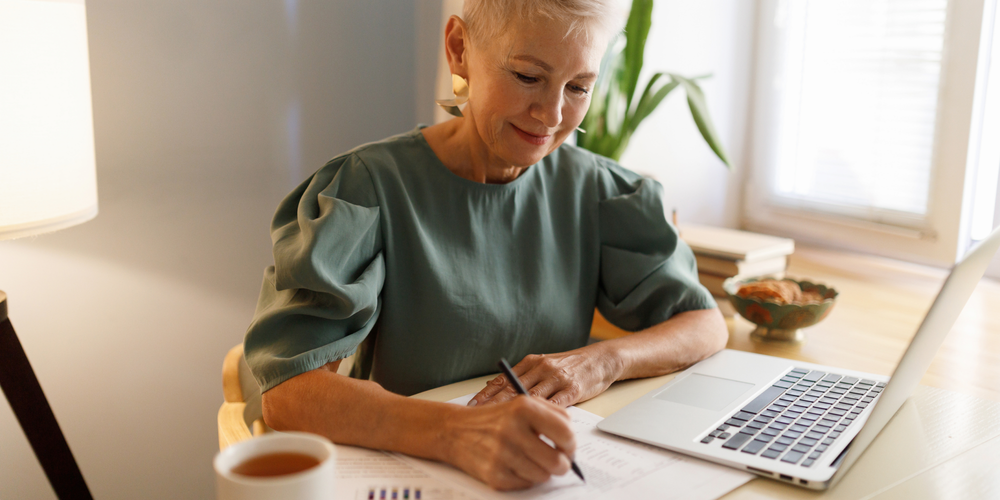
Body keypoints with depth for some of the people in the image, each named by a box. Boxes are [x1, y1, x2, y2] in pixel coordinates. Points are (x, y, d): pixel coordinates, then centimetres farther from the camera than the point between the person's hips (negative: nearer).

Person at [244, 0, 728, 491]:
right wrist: (456, 431, -38)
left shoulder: (590, 187, 2)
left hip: (553, 477, 3)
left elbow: (707, 325, 4)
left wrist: (602, 361, -16)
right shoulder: (367, 186, -11)